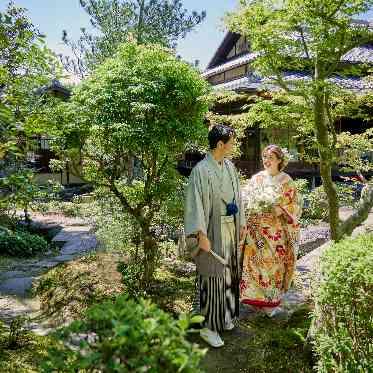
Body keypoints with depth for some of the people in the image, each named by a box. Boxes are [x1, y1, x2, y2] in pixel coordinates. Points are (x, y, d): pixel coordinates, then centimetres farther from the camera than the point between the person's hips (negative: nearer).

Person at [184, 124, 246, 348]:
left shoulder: (229, 166, 7)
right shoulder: (201, 170, -17)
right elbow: (196, 203, -20)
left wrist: (241, 223, 16)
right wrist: (201, 235, -23)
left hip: (230, 227, 8)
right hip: (213, 231, -8)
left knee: (228, 272, 17)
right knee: (212, 276, -1)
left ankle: (224, 317, 34)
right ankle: (208, 326, 12)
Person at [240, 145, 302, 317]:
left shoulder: (286, 181, 0)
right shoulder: (257, 178, 6)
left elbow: (296, 204, 1)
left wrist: (282, 210, -15)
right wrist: (253, 208, -11)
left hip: (276, 231, -1)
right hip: (257, 230, 2)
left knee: (274, 263, 2)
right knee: (255, 262, 1)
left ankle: (271, 301, 18)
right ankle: (256, 299, 16)